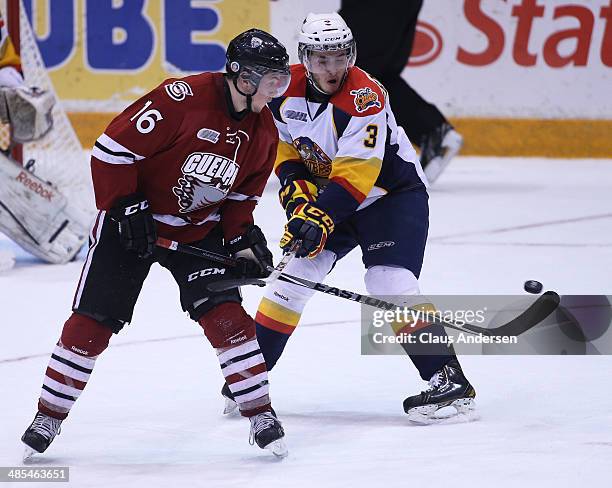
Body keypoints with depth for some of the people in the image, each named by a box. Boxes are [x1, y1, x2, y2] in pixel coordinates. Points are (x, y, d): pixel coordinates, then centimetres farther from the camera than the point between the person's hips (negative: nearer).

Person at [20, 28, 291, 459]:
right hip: (133, 221, -4)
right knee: (91, 323, -3)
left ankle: (261, 415, -3)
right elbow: (113, 149, -21)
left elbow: (241, 197, 11)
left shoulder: (263, 131, -3)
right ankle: (49, 417, 12)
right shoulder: (183, 98, -25)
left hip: (198, 230, 4)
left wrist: (242, 241, -4)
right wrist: (126, 210, -20)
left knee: (226, 317, -12)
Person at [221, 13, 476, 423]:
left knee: (390, 283, -22)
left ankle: (449, 381, -23)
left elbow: (356, 174, -32)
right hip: (327, 195, 6)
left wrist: (321, 218, -38)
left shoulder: (365, 97, -28)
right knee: (293, 275, -2)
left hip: (392, 192, -6)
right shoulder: (286, 89, -9)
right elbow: (282, 142, 7)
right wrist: (294, 185, -9)